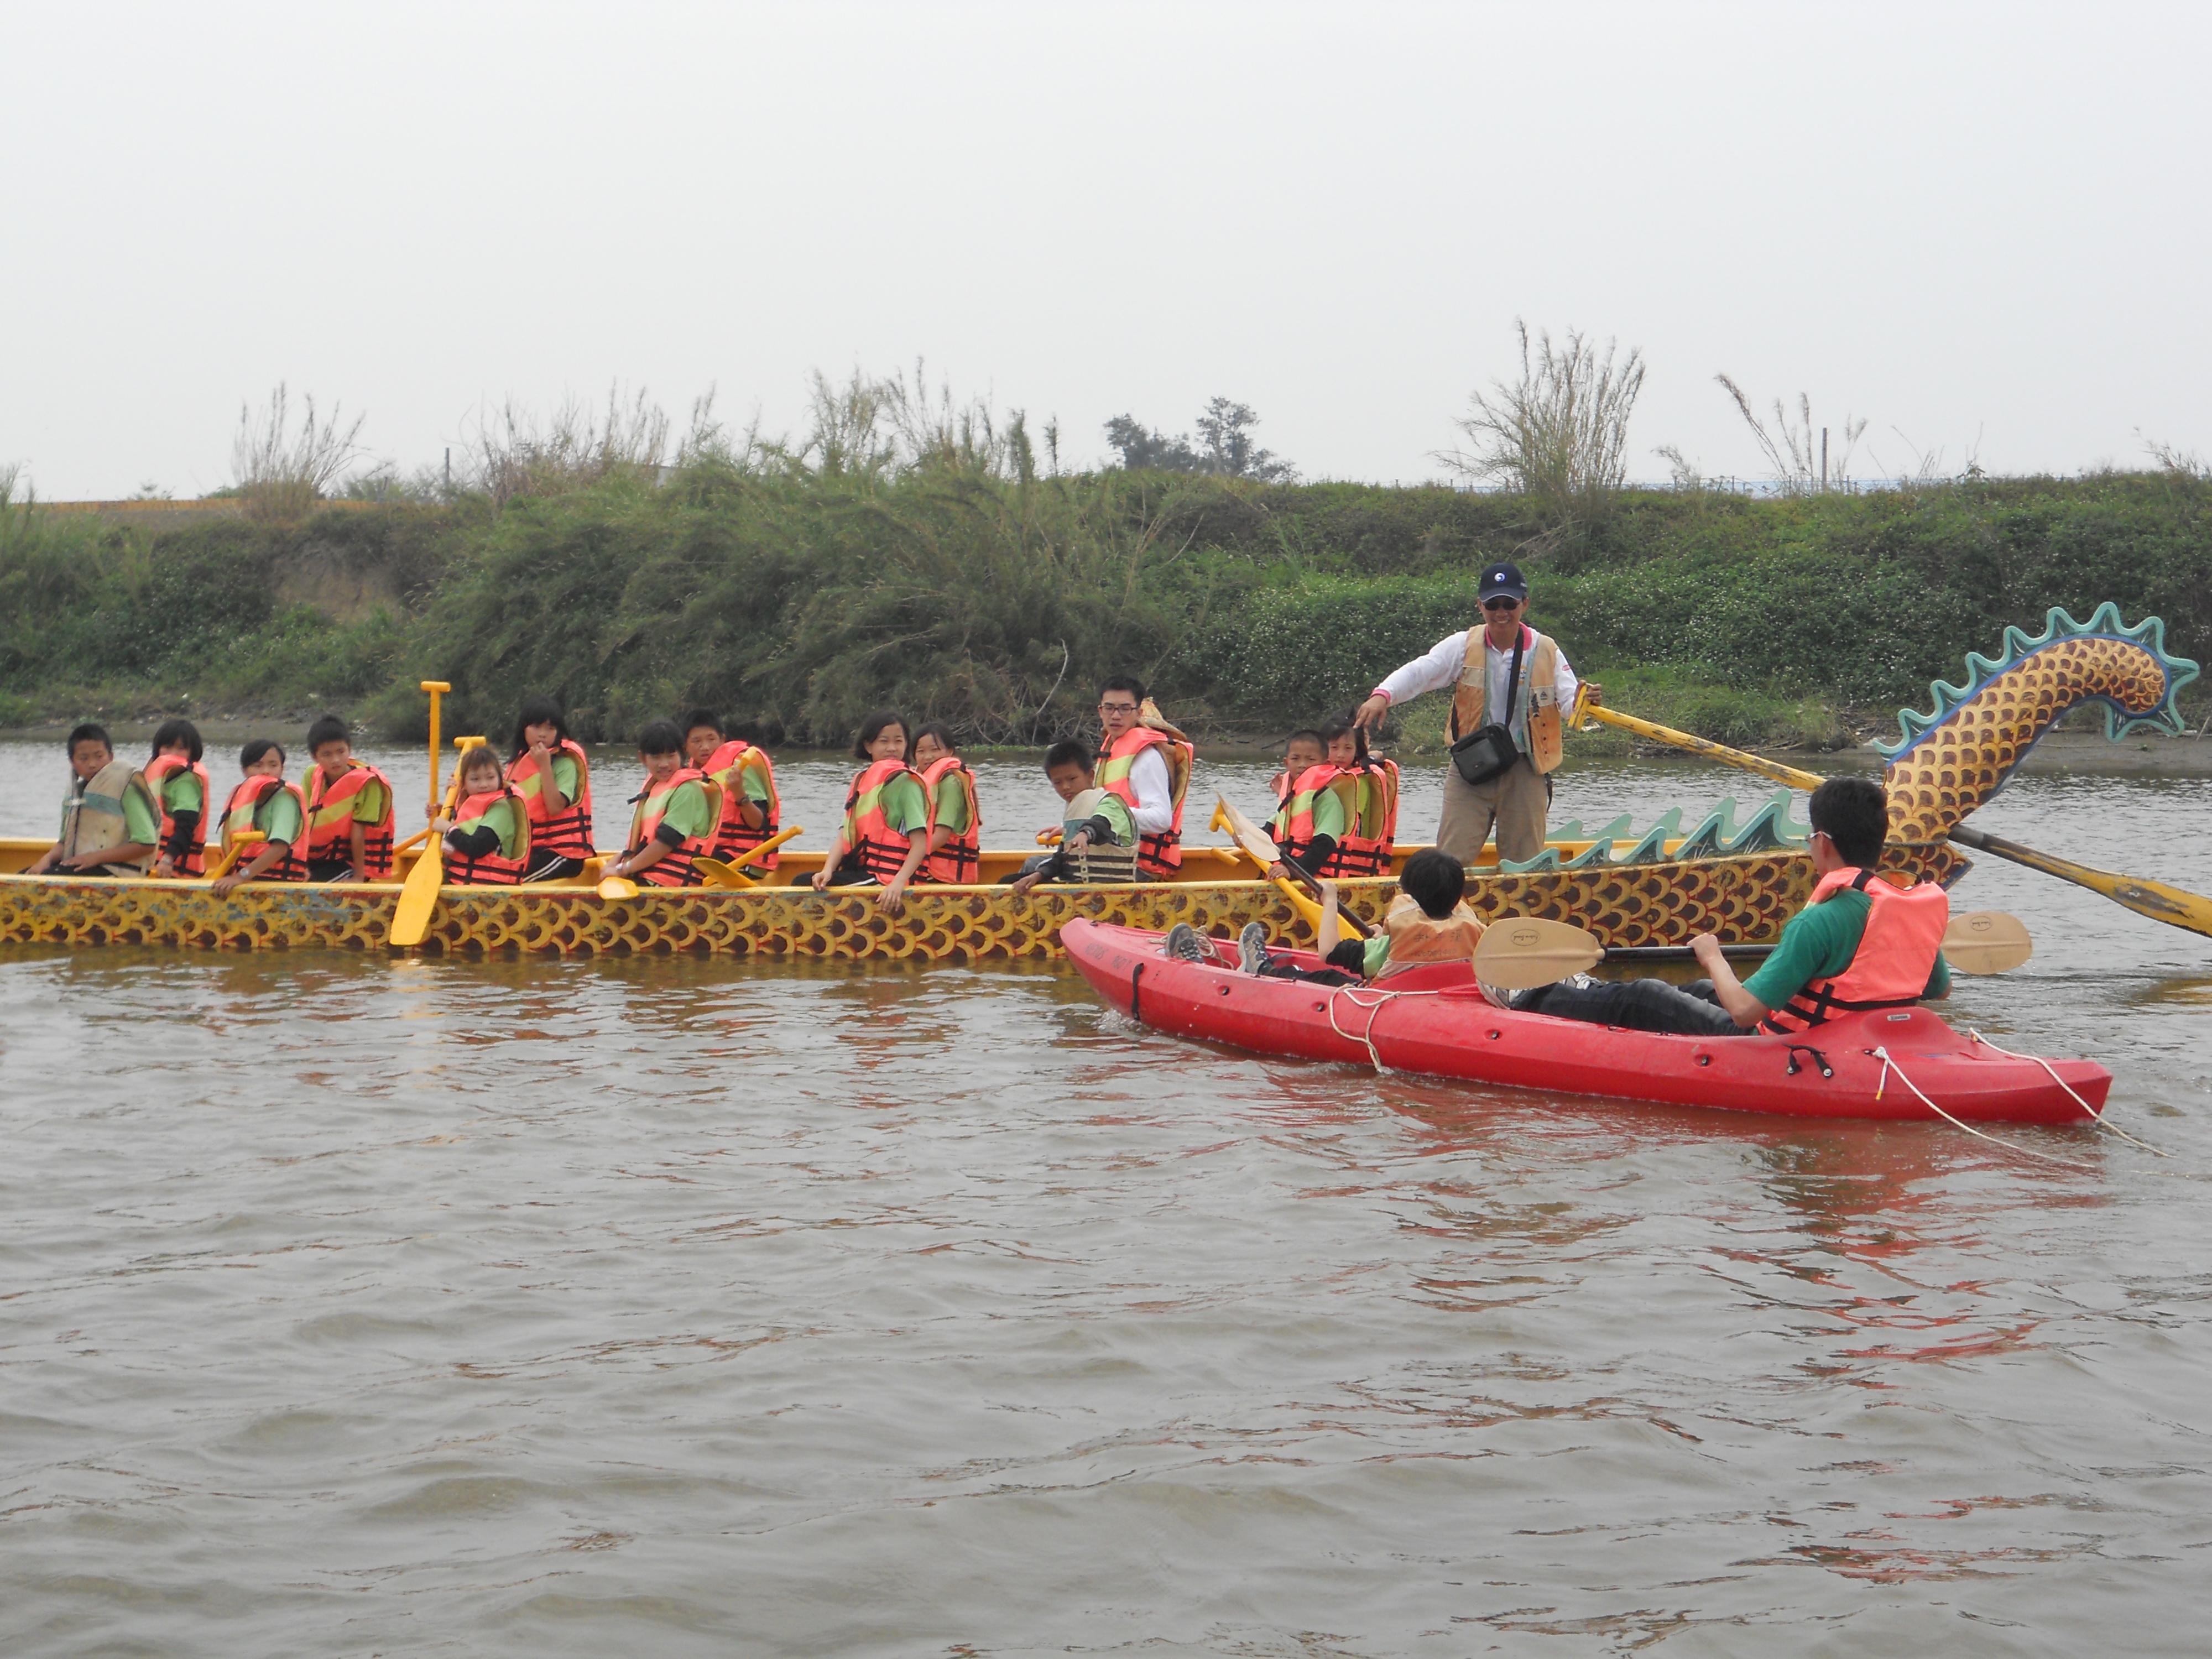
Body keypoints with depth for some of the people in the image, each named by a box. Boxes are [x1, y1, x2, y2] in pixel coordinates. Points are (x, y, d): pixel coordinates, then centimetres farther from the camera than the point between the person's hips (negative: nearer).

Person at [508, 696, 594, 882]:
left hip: (562, 852, -7)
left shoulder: (566, 763, -8)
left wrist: (545, 766, -19)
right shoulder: (520, 763, 14)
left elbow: (555, 808, -20)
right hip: (529, 850, 7)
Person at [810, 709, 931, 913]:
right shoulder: (861, 780, 16)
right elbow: (845, 835, 7)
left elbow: (920, 844, -14)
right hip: (859, 870, 8)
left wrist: (899, 883, -26)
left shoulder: (905, 782, -7)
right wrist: (827, 870, -11)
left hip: (886, 877, -8)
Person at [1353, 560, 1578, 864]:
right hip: (1470, 767, 0)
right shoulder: (1463, 646, 0)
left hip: (1524, 772, 0)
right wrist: (1383, 695, -33)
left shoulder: (1546, 651, 0)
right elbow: (1420, 672, -13)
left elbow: (1569, 703, -8)